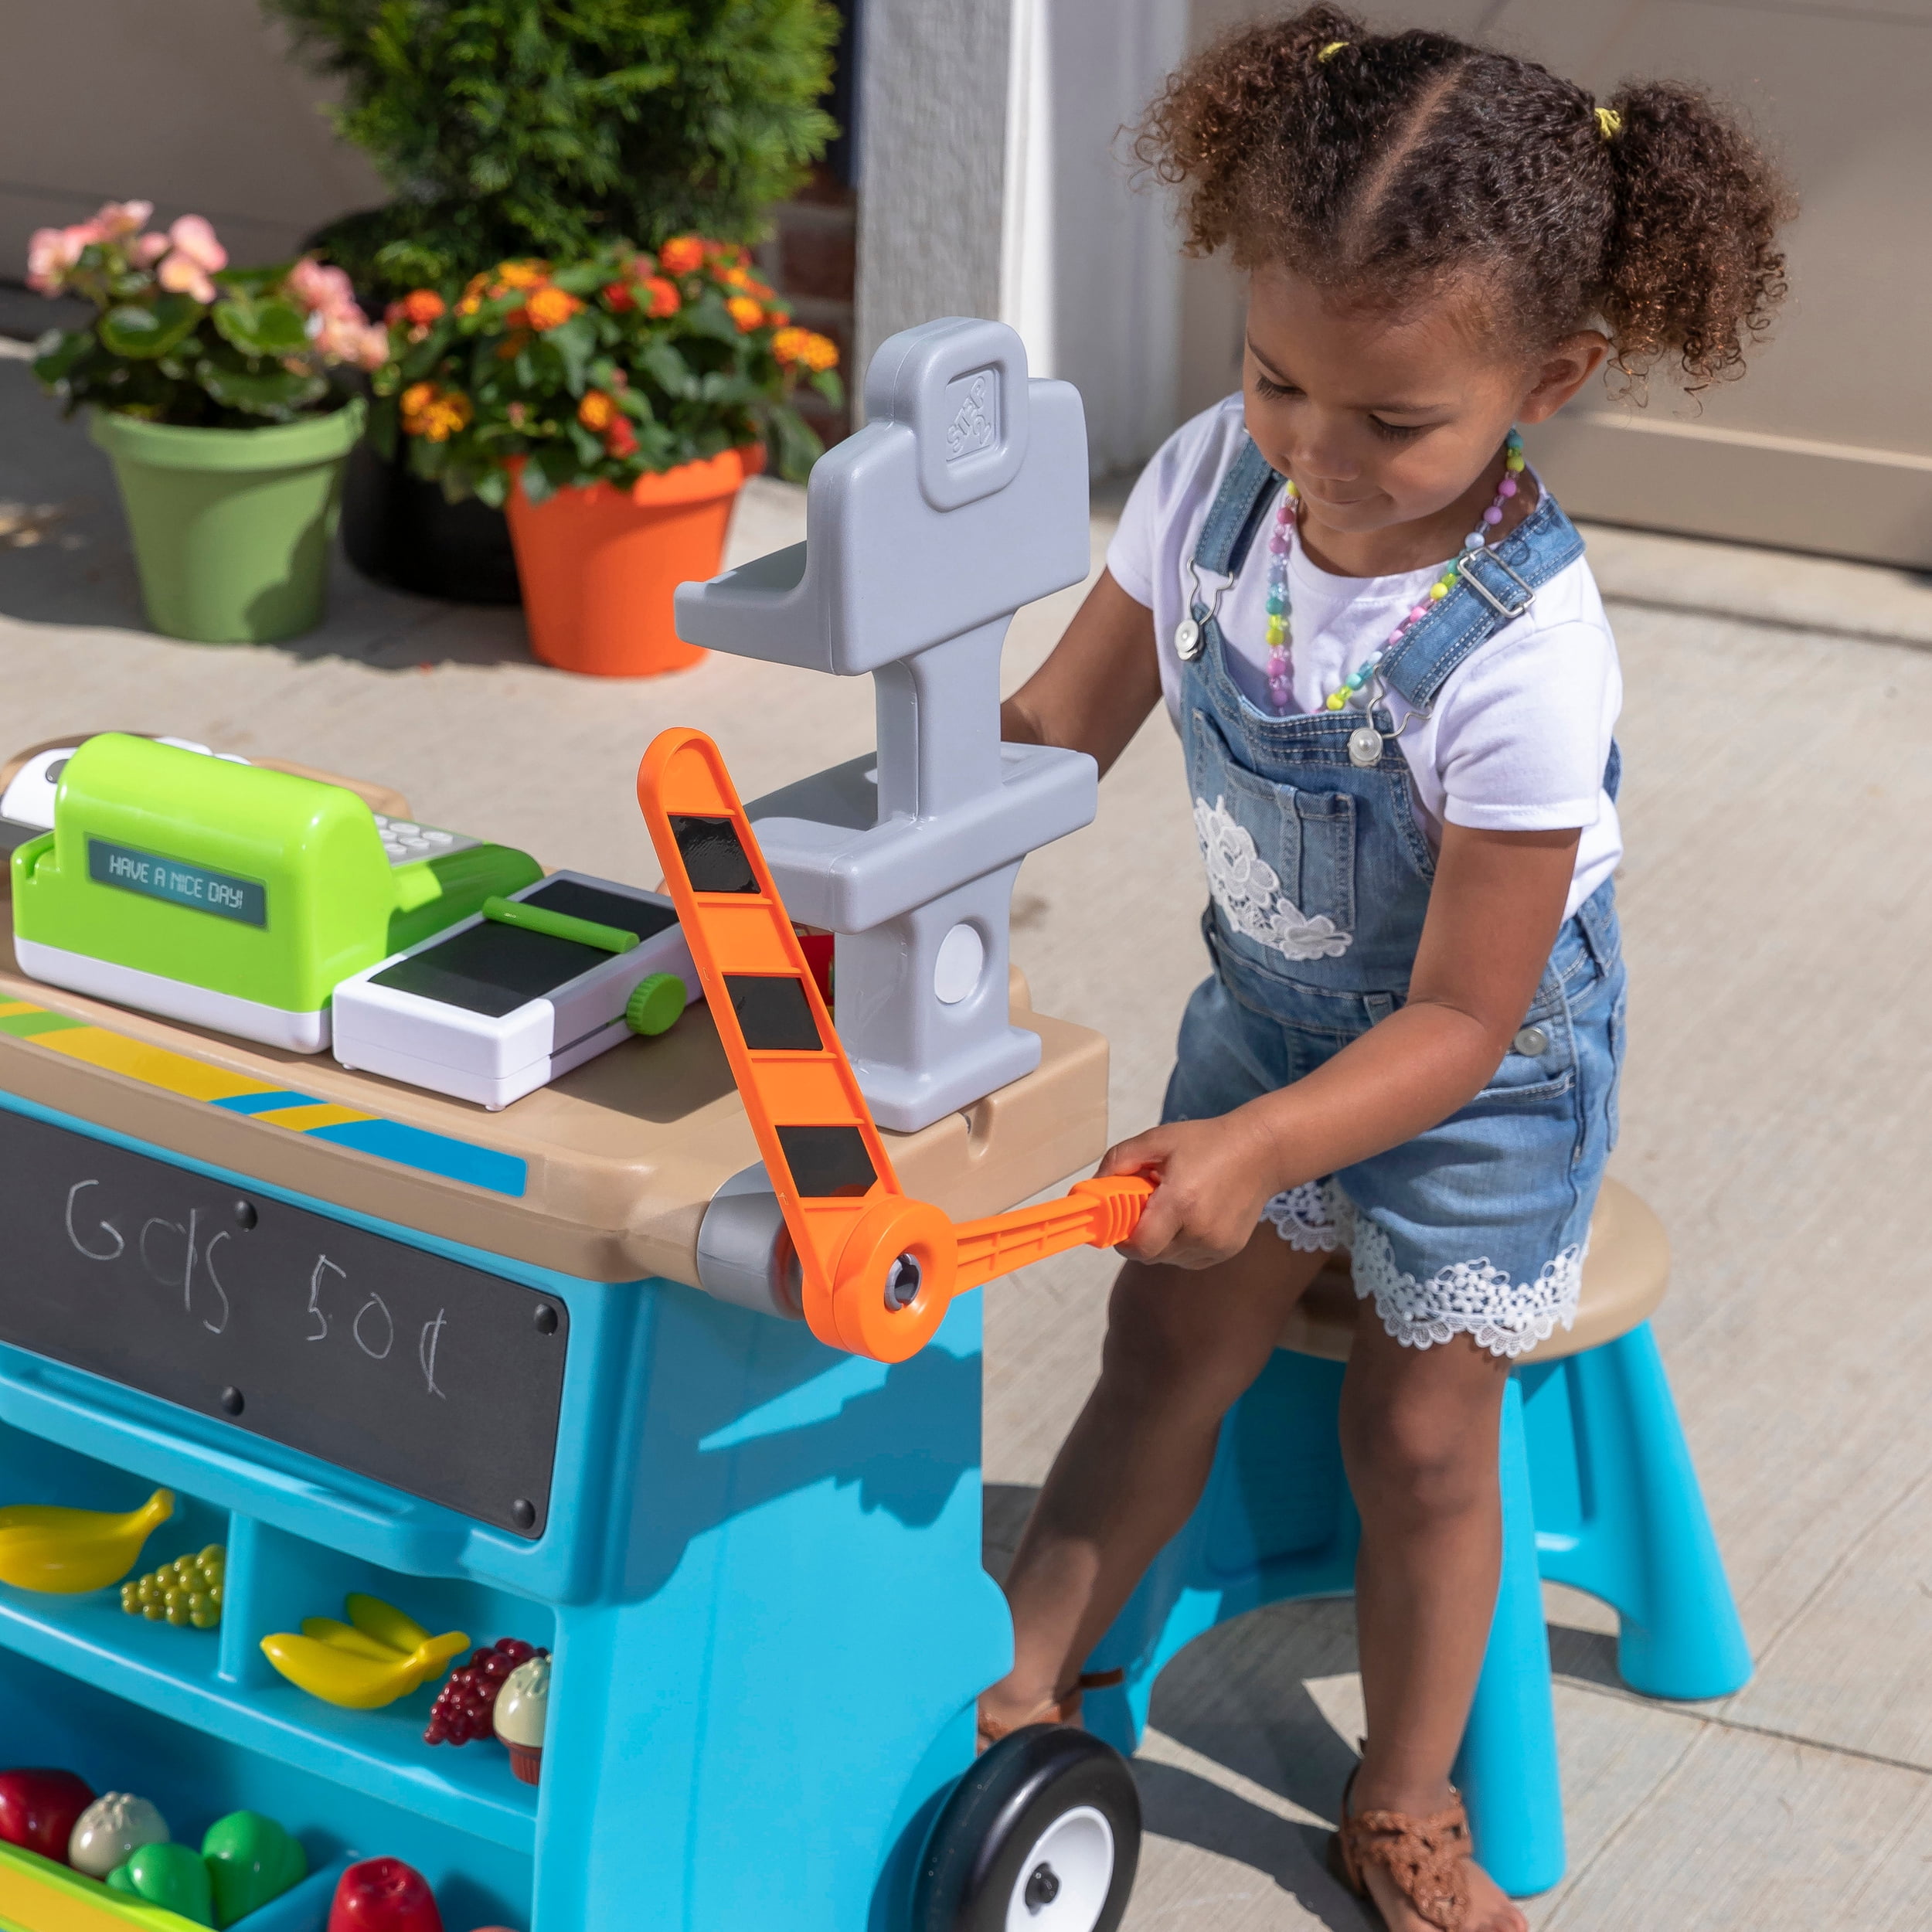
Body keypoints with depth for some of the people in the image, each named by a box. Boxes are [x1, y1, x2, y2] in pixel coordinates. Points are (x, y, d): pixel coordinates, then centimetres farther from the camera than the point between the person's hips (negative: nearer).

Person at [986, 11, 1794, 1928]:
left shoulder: (1523, 658, -36)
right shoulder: (1212, 477, -22)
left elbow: (1459, 1022, -30)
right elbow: (1061, 722, -8)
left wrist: (1264, 1146, -42)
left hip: (1478, 1073, -4)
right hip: (1269, 1003, 4)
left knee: (1419, 1435, 8)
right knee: (1163, 1347, 12)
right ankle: (1024, 1685, 28)